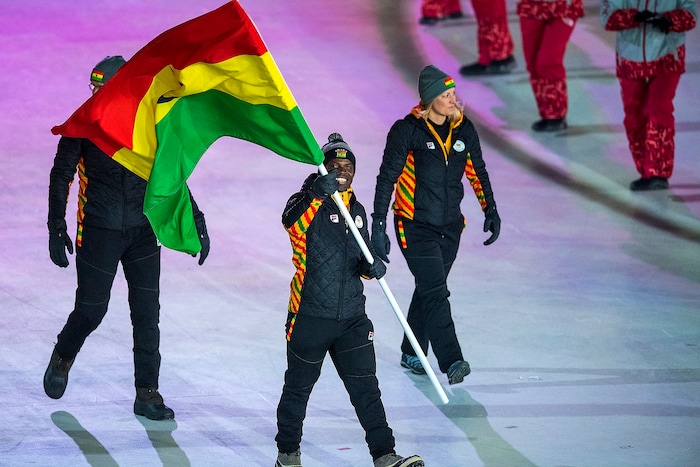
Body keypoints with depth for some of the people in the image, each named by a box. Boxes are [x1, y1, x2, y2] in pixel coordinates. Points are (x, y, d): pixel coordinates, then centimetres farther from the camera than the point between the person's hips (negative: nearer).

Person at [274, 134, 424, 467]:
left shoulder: (357, 210, 12)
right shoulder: (309, 202, -8)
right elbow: (292, 222, -33)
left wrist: (372, 267, -3)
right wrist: (316, 194, -50)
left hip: (352, 317, 5)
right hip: (310, 316, -4)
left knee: (365, 387, -1)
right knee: (298, 387, 9)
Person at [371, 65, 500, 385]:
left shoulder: (463, 129, 1)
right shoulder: (407, 130, -14)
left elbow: (477, 172, 15)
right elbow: (387, 178, -11)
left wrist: (490, 210, 10)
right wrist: (378, 226, -15)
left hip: (450, 227, 6)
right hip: (415, 226, -5)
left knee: (429, 289, 14)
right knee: (435, 292, -14)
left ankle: (412, 354, 29)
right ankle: (451, 360, -19)